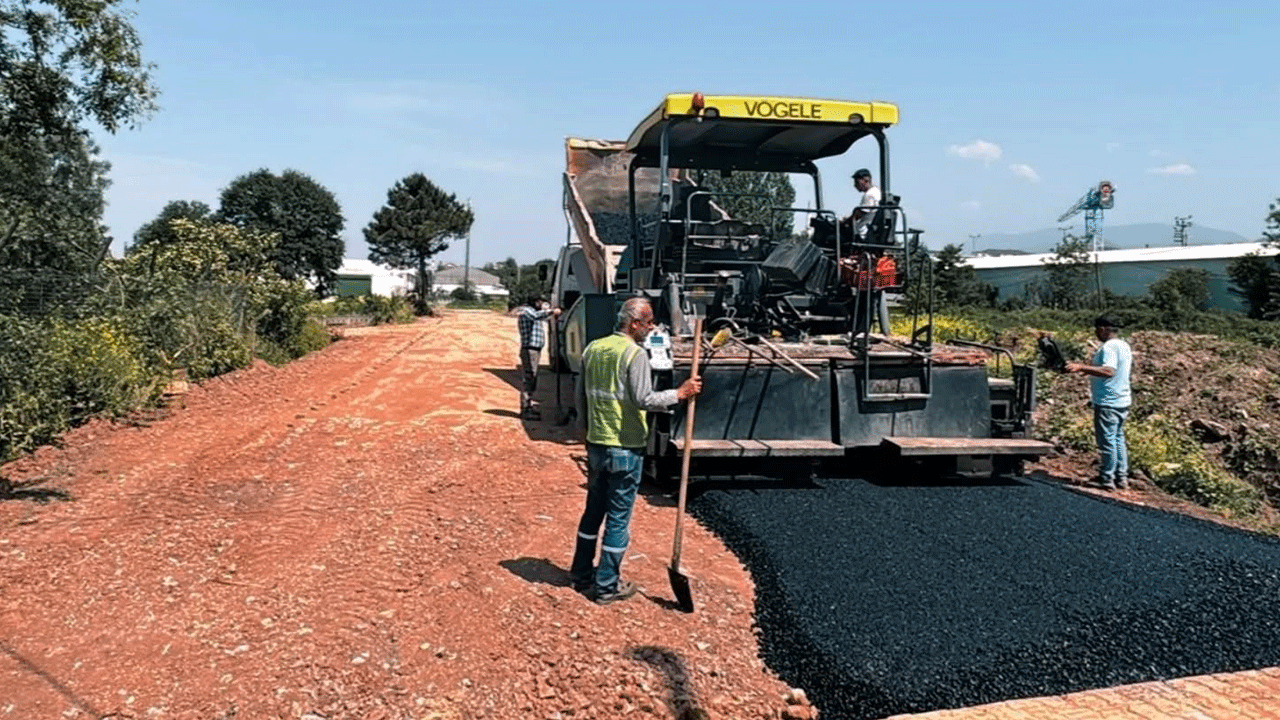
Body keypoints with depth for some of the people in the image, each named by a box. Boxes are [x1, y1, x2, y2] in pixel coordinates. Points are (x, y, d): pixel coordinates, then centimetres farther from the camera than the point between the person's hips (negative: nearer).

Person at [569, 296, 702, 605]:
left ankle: (582, 573, 29)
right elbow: (643, 399, -21)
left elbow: (580, 392, 14)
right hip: (625, 447, -7)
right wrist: (680, 394, -12)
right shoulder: (635, 354, -15)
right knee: (618, 517, 3)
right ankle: (607, 586, 9)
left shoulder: (593, 348, 7)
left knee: (594, 509, 19)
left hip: (596, 443, 7)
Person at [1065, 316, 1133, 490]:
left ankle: (1107, 479, 2)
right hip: (1122, 401, 10)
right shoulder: (1124, 346, 14)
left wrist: (1082, 367, -36)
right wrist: (1090, 370, 29)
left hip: (1108, 403, -10)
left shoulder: (1109, 347, -18)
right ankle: (1122, 477, 21)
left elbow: (1109, 371, -31)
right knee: (1118, 438, 16)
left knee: (1107, 440, -3)